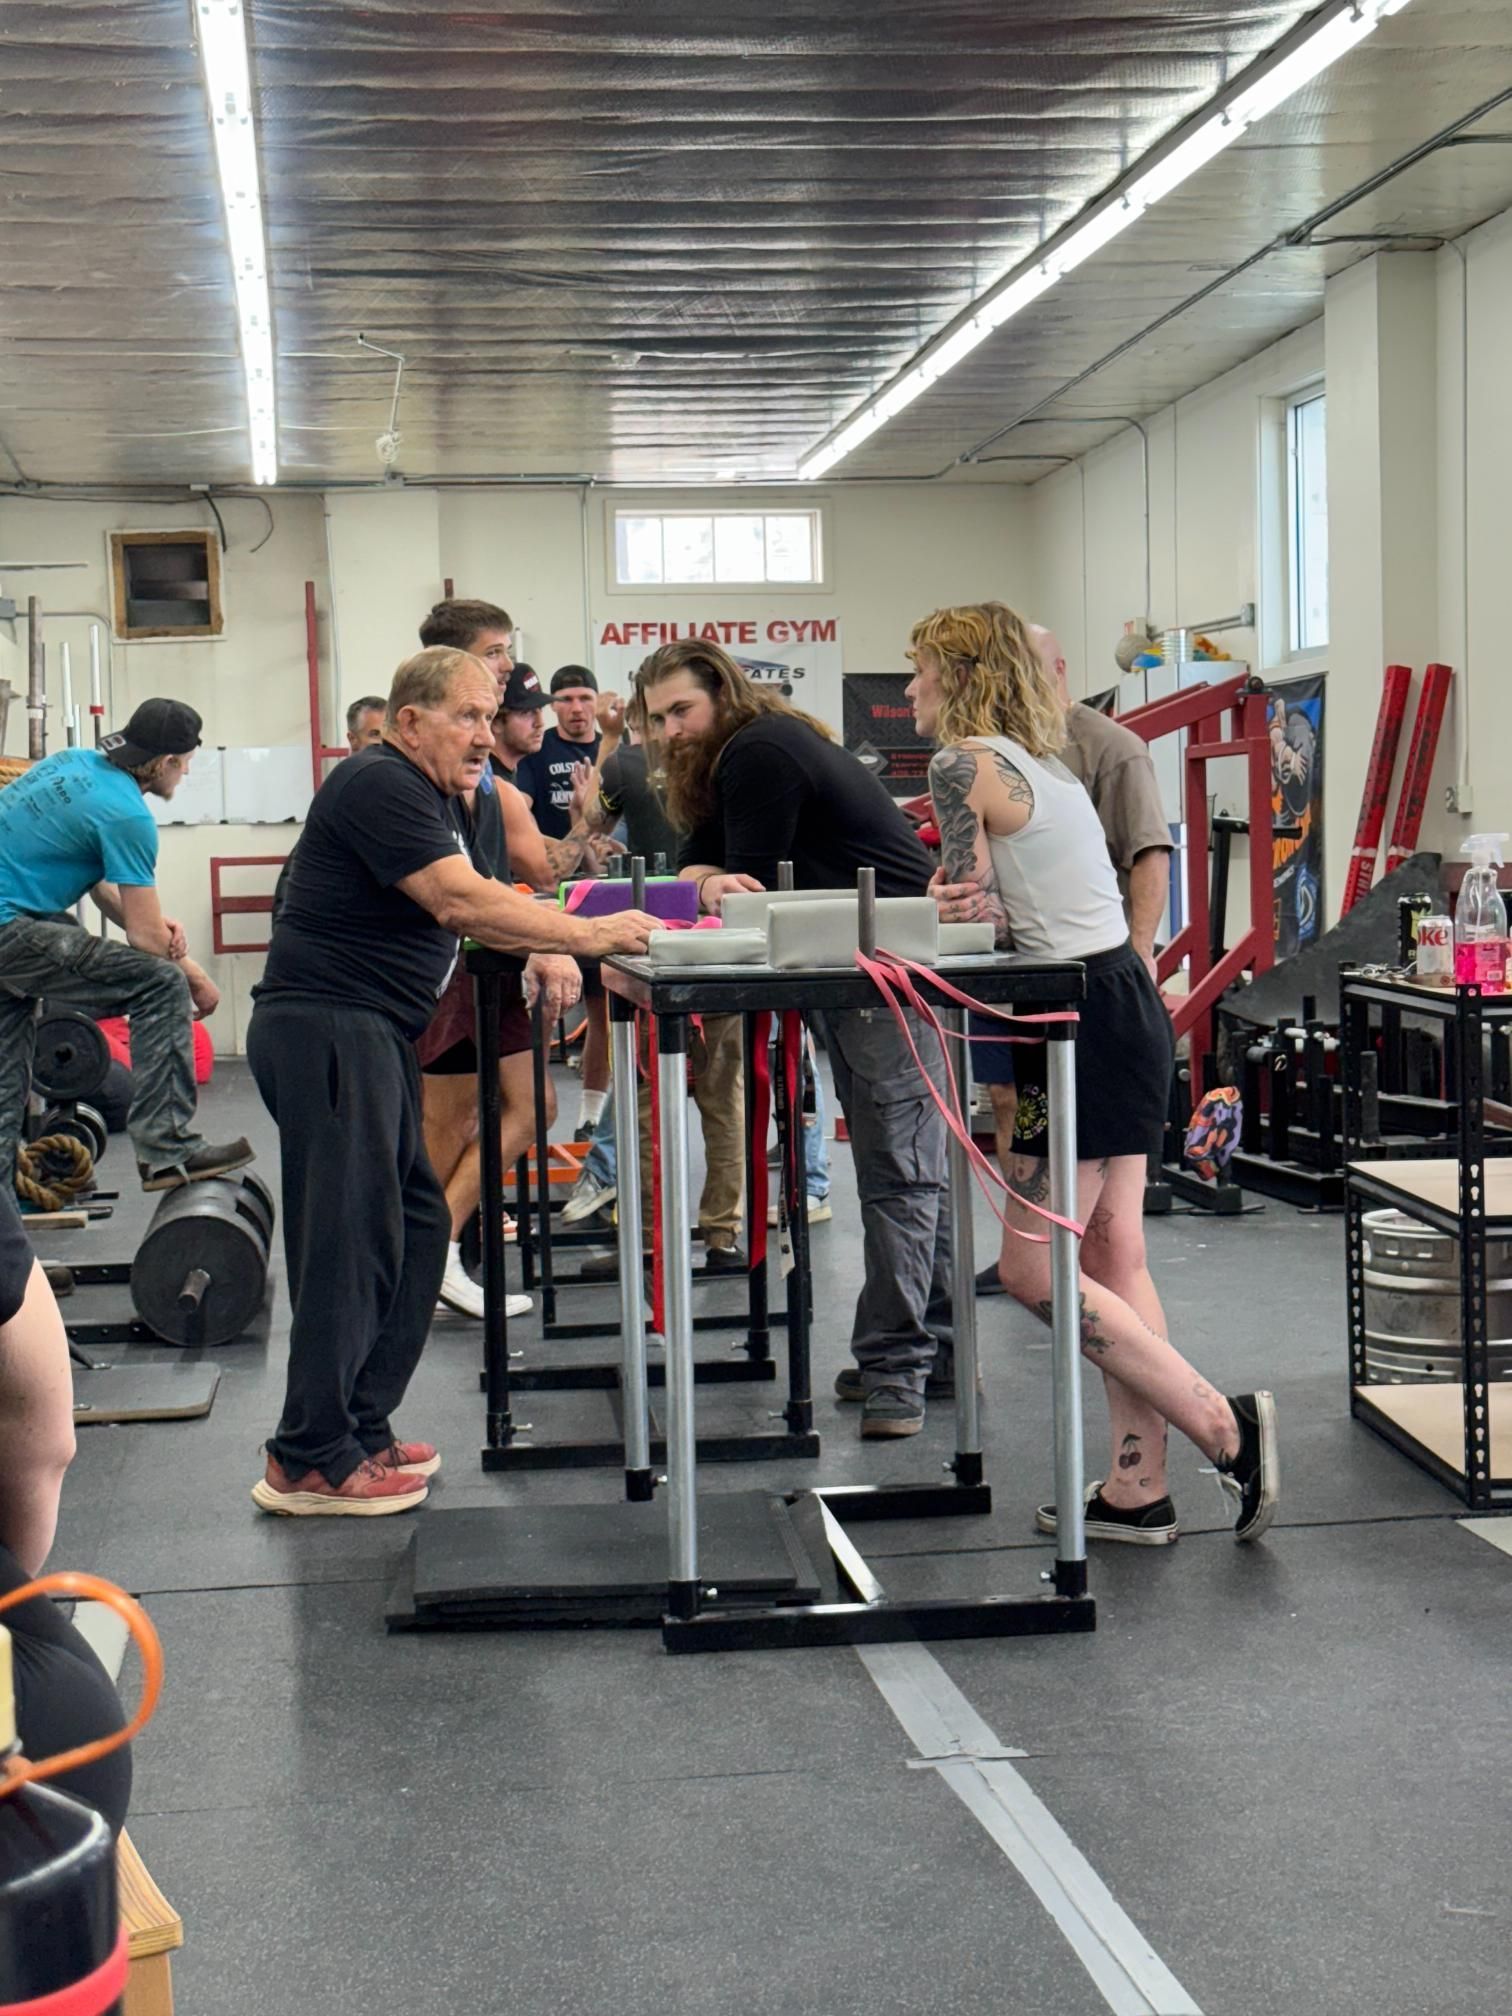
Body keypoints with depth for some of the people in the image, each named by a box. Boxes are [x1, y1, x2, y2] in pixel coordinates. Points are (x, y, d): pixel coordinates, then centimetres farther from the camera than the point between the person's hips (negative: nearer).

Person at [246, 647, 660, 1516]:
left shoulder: (441, 798, 19)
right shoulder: (379, 787, -14)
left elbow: (479, 901, 23)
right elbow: (458, 901, -24)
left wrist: (542, 952, 4)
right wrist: (586, 935, -23)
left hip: (373, 1035, 11)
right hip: (327, 1028, -11)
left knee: (415, 1225, 12)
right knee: (352, 1239, -11)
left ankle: (359, 1432, 19)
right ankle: (311, 1462, -6)